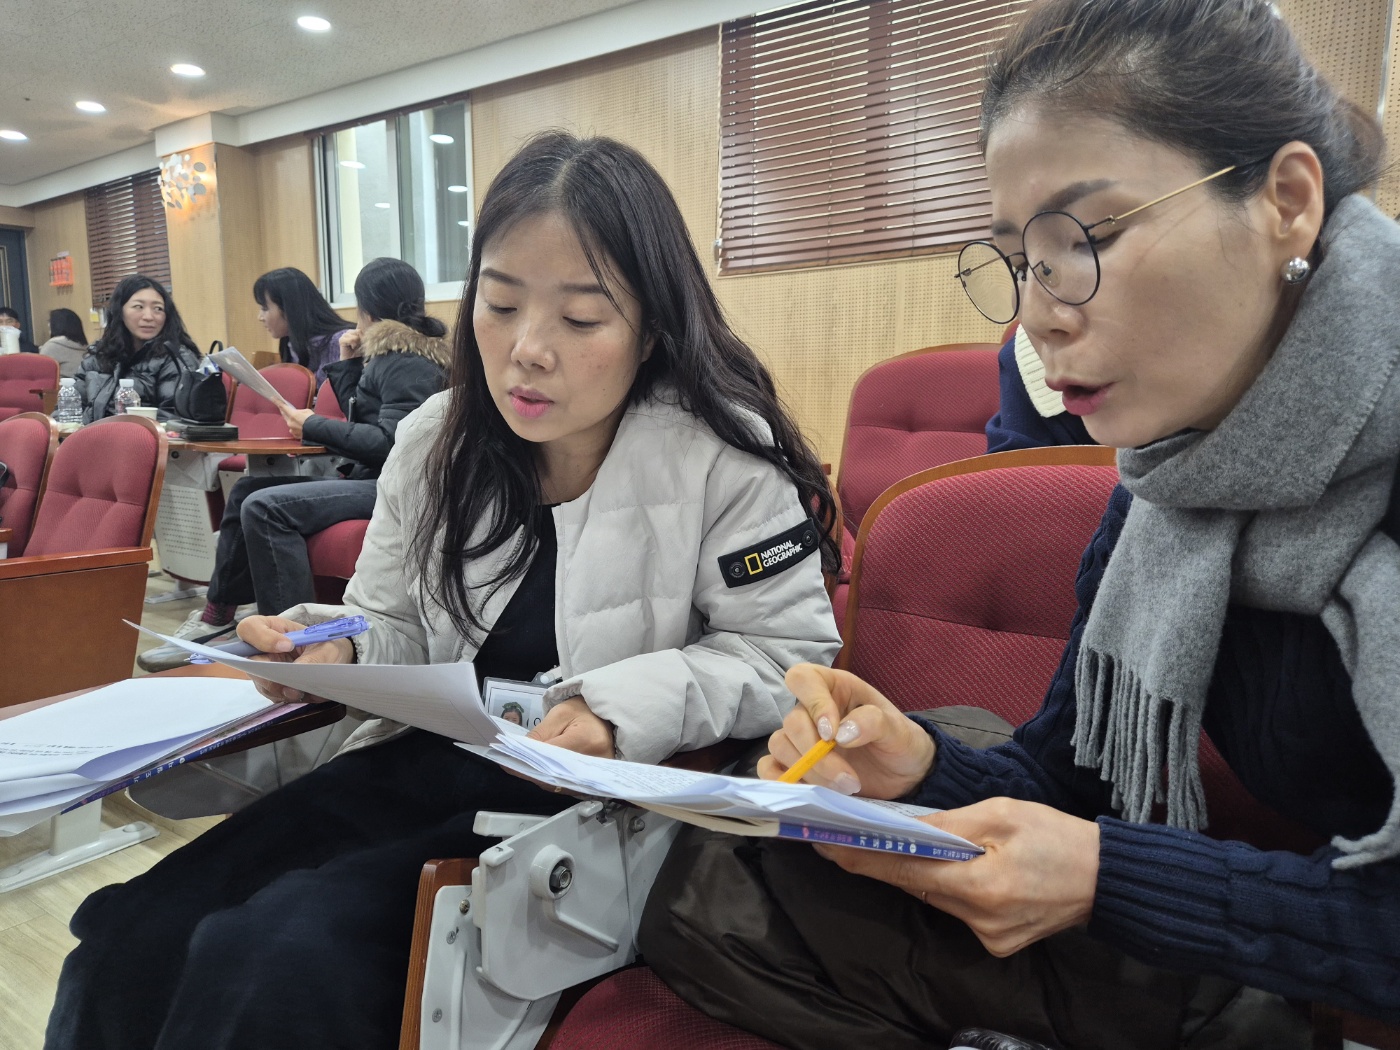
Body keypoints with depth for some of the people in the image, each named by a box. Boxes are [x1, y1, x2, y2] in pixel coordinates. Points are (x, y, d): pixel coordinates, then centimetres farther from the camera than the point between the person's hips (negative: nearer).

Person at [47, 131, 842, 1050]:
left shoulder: (723, 462, -14)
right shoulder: (439, 441, 4)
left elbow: (792, 656, -10)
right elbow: (400, 633, 13)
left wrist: (629, 707, -25)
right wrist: (337, 649, -11)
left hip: (599, 803, -5)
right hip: (426, 766, 6)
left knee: (284, 957, -22)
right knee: (129, 936, -9)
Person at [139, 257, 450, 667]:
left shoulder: (407, 363, -13)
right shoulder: (392, 354, 18)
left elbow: (391, 442, -23)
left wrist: (313, 427, -13)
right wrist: (348, 364, 14)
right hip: (370, 478, 11)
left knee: (264, 507, -24)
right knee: (246, 491, 11)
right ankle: (217, 615, 14)